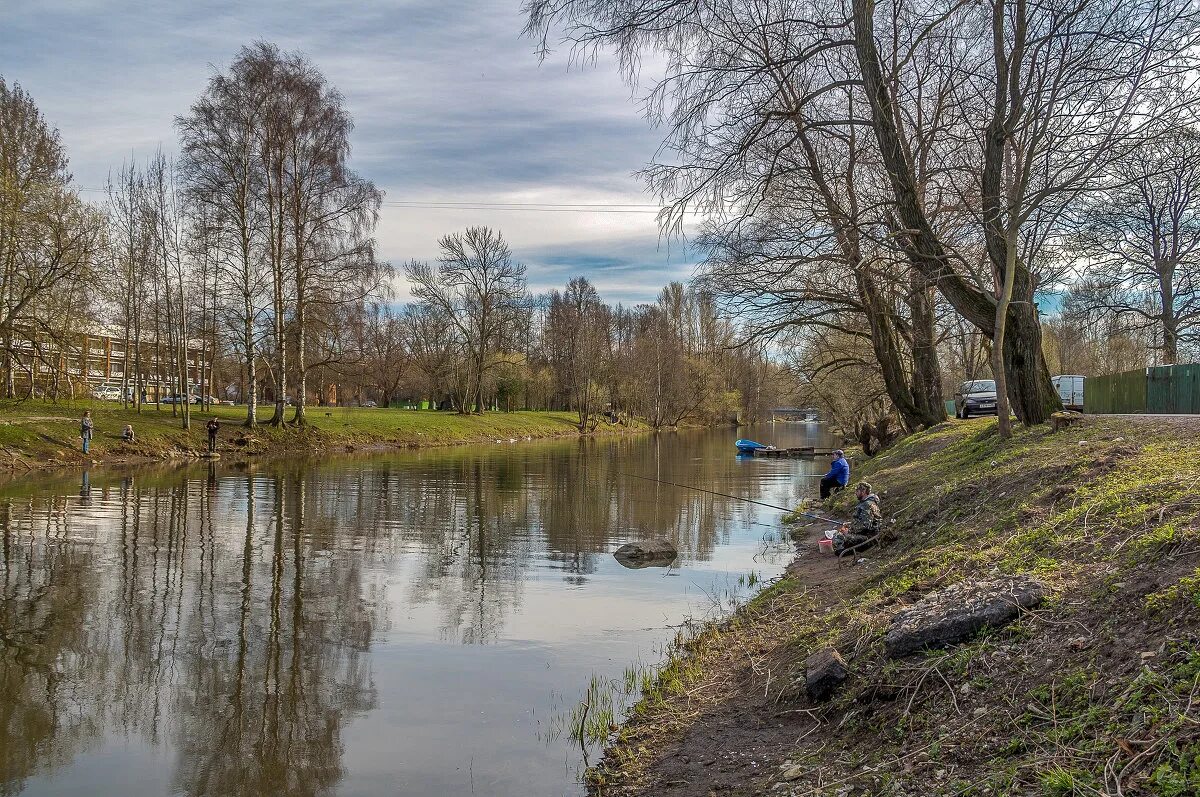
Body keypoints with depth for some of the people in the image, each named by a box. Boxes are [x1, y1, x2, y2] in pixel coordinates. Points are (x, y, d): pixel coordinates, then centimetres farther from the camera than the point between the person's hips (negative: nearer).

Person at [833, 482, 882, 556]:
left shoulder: (868, 505, -18)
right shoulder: (863, 503, 16)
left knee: (838, 537, -23)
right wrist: (847, 525, 8)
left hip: (868, 538, -11)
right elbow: (857, 521, 24)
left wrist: (849, 530, -17)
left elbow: (865, 525, -25)